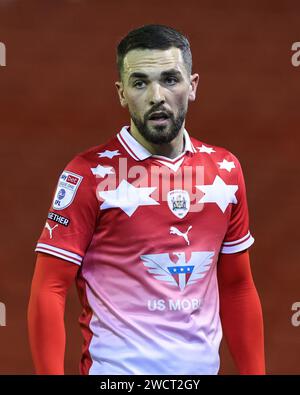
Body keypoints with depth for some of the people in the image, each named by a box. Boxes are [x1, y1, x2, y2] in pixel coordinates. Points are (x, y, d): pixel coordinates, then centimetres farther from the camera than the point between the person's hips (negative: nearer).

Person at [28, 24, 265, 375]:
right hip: (117, 369, -5)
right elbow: (49, 290, -12)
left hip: (203, 366, 5)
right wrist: (51, 373, -20)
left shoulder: (225, 170, 3)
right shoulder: (89, 174, -11)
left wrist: (255, 372, 6)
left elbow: (237, 286, 10)